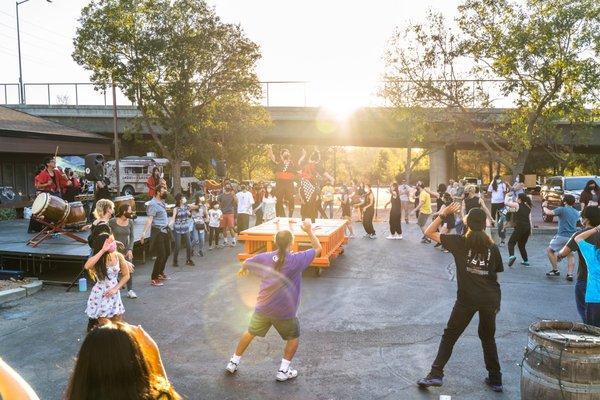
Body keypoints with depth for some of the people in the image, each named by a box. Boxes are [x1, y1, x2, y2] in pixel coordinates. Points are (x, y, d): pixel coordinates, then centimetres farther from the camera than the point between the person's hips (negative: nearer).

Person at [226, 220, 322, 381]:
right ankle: (283, 371, 20)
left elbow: (246, 263, 15)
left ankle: (233, 362, 34)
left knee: (250, 333, 23)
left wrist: (243, 269, 38)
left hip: (263, 307, 4)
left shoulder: (265, 257, -3)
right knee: (293, 338, 20)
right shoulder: (297, 259, -13)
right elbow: (318, 249, -2)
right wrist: (309, 231, 4)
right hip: (285, 312, -3)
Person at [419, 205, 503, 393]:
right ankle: (495, 379, 28)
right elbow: (496, 273, 10)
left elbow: (429, 232, -3)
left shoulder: (460, 242, -5)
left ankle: (435, 375, 4)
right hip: (490, 298, 3)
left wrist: (443, 214, 0)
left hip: (467, 298, -3)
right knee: (488, 337, 22)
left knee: (449, 336, 8)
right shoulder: (492, 247, 5)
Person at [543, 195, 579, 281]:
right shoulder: (577, 213, 13)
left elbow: (548, 212, -17)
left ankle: (555, 270, 9)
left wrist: (544, 206, 2)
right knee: (570, 254, 15)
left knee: (550, 250, 10)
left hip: (562, 236, -6)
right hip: (573, 236, 6)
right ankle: (570, 274, 6)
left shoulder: (562, 210, -8)